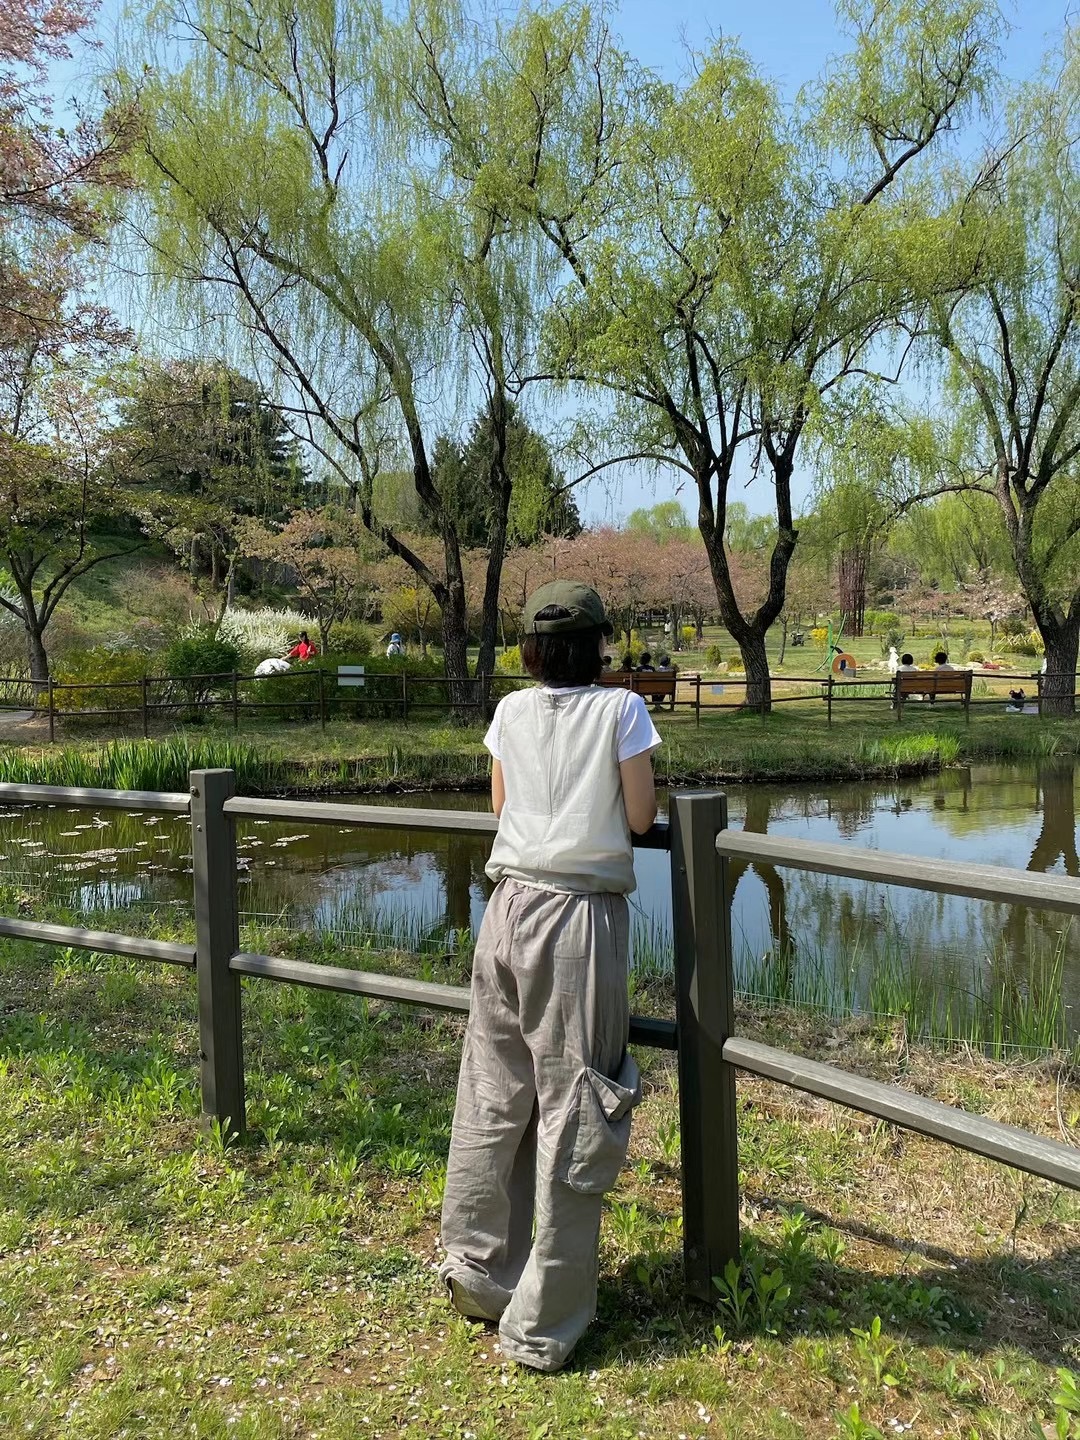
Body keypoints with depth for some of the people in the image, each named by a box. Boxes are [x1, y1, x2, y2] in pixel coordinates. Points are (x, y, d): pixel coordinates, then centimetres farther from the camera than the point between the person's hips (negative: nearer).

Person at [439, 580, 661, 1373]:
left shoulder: (512, 712, 7)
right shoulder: (621, 709, -4)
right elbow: (641, 817, -3)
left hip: (511, 905, 5)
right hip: (582, 913, -4)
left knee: (494, 1091, 15)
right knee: (573, 1106, 4)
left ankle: (479, 1270, 30)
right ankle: (544, 1323, 14)